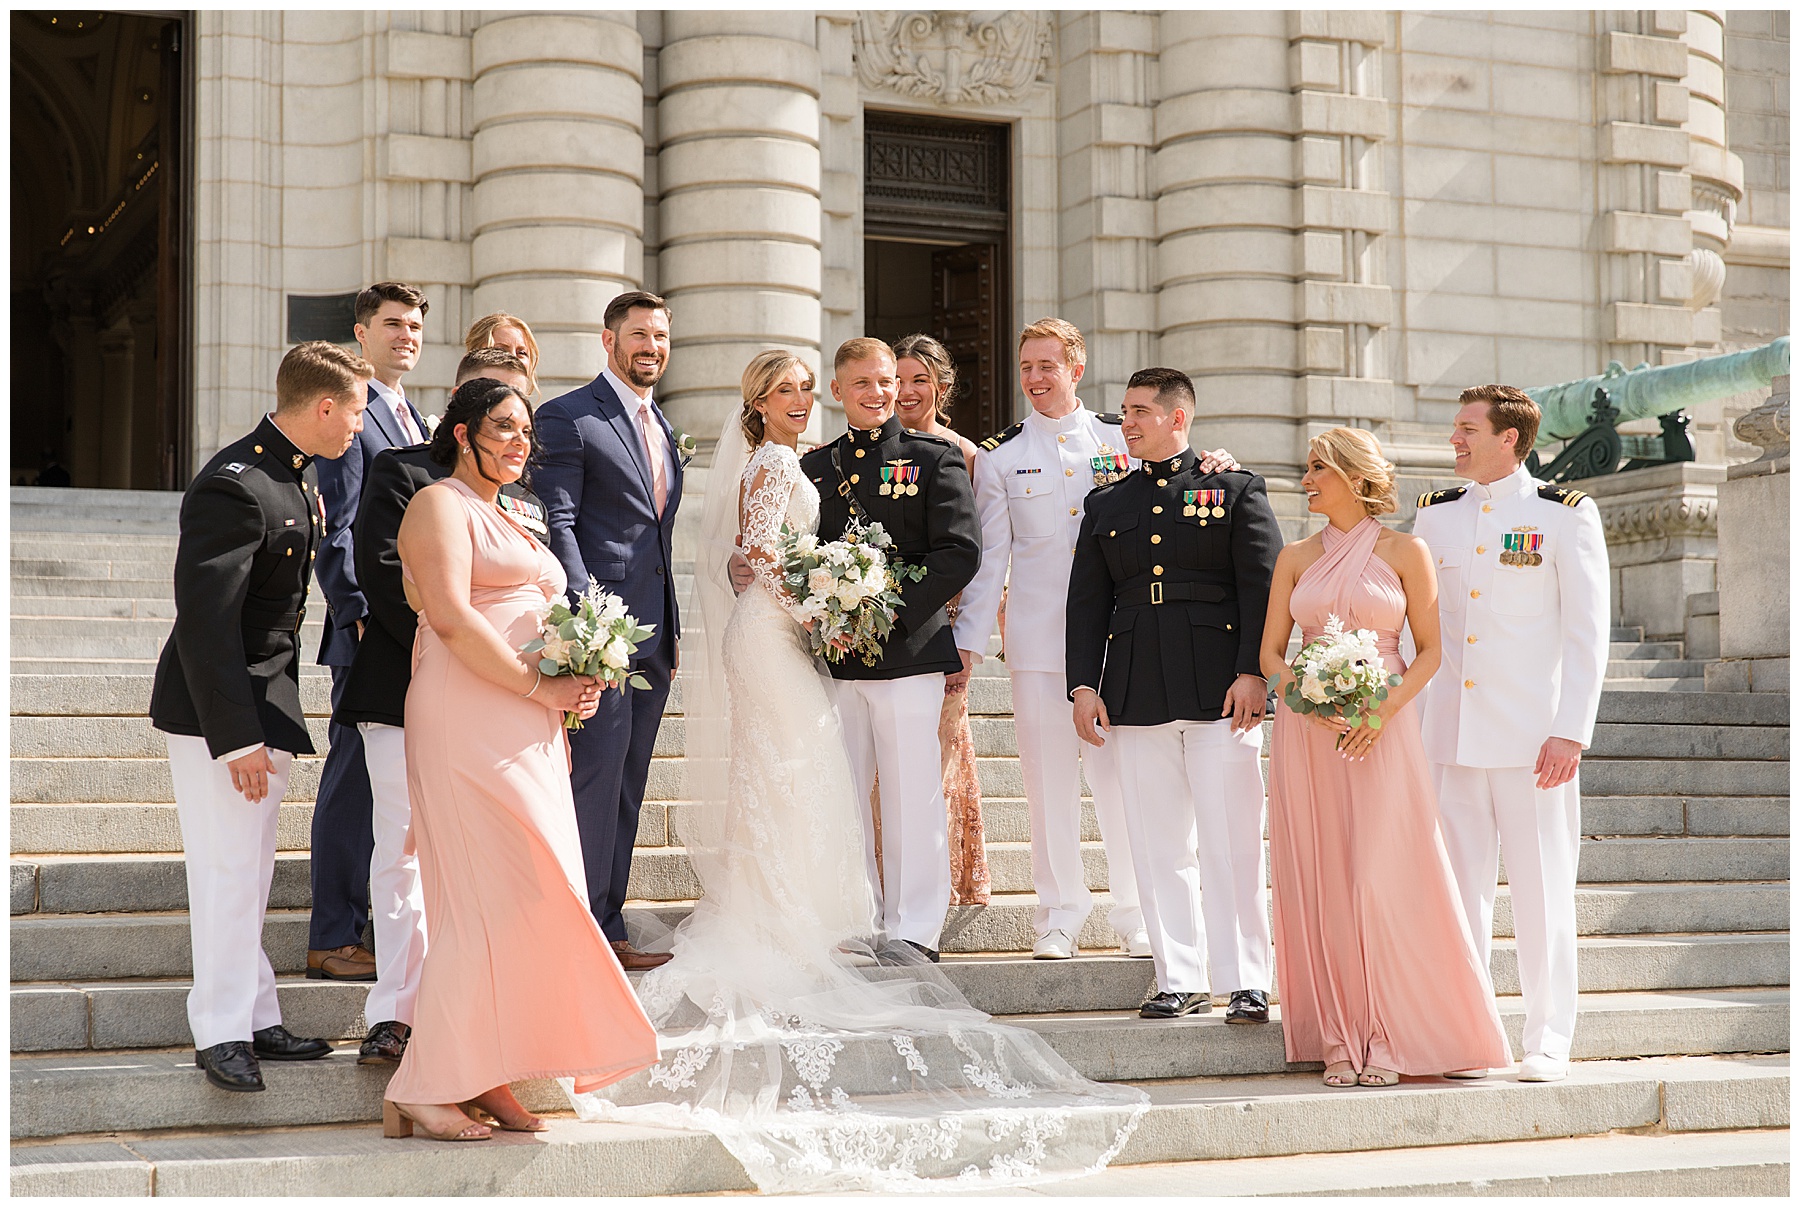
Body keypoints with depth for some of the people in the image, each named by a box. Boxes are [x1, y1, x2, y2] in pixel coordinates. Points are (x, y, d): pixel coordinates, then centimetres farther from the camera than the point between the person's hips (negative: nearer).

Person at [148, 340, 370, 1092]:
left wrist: (269, 724, 19)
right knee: (229, 869, -5)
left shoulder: (299, 477, 8)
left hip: (266, 702, 10)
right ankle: (221, 1033, 3)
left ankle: (255, 1020, 23)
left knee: (250, 872, 15)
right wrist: (236, 737, -26)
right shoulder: (234, 488, -23)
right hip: (219, 710, -10)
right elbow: (206, 620, -25)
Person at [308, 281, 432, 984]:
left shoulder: (413, 419, 20)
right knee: (354, 782, -4)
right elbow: (337, 530, -13)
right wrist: (358, 615, -20)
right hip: (371, 632, -9)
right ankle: (333, 941, 1)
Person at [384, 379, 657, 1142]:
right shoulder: (440, 505, -3)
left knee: (522, 899, 5)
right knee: (492, 898, -13)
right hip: (467, 722, -9)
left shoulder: (510, 521, 25)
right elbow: (451, 617, -16)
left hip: (528, 731, 9)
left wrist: (576, 687, 10)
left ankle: (486, 1078, 9)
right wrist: (540, 686, -15)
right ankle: (421, 1092, -8)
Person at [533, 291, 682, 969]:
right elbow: (556, 524, -12)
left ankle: (606, 921, 17)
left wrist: (672, 629, 19)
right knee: (597, 777, -8)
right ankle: (591, 930, -4)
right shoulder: (567, 419, -5)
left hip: (653, 634, 8)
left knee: (625, 786, 11)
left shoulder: (663, 429, 19)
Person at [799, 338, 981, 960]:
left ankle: (914, 931, 6)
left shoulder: (934, 456, 2)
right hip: (835, 654, 4)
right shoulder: (815, 466, 15)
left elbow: (962, 550, -8)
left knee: (913, 798, -2)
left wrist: (893, 609, -16)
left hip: (910, 651, -4)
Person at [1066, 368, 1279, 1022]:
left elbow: (1263, 588, 0)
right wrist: (1083, 684, 5)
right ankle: (1180, 979, 11)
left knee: (1232, 845, -4)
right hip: (1137, 697, 4)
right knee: (1159, 848, 4)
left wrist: (1253, 673, -10)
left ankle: (1246, 983, 1)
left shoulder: (1235, 490, 7)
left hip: (1223, 694, -3)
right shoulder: (1105, 504, 17)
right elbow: (1087, 600, 15)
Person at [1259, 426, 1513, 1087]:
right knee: (1320, 882, 0)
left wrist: (1384, 711, -13)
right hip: (1307, 733, 3)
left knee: (1380, 880, -7)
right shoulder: (1296, 557, 11)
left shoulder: (1405, 551, 2)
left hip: (1381, 733, -3)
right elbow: (1271, 651, 10)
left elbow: (1430, 650, 1)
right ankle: (1338, 1039, 7)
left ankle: (1386, 1038, 2)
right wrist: (1309, 702, -9)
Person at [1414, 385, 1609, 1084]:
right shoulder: (1435, 516, 12)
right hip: (1454, 732, 4)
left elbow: (1587, 631, -3)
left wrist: (1571, 732, -10)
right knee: (1460, 888, 5)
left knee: (1541, 891, 0)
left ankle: (1548, 1044, 9)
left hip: (1534, 733, -4)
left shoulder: (1566, 515, 0)